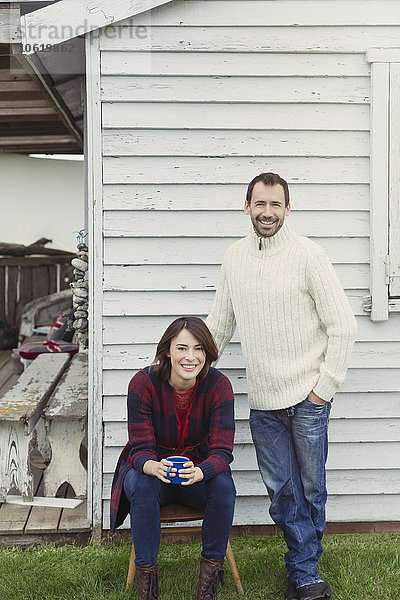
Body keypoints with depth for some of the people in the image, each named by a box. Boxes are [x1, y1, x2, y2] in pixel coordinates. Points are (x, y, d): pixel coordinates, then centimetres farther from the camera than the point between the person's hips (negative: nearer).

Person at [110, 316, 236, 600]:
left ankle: (211, 567, -14)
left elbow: (222, 450, -22)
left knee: (224, 485, -30)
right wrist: (153, 467, -46)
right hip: (151, 466, -1)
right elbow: (140, 447, -20)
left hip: (198, 468, 1)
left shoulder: (219, 385, -17)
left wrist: (199, 472, -46)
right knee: (142, 485, -34)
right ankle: (146, 574, -22)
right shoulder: (144, 383, -20)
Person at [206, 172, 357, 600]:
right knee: (282, 490, 5)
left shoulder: (307, 255, -7)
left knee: (310, 491, 7)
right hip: (263, 402, 3)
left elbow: (342, 325, -5)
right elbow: (219, 324, 16)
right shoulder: (234, 257, 7)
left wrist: (326, 385, -8)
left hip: (307, 397, -3)